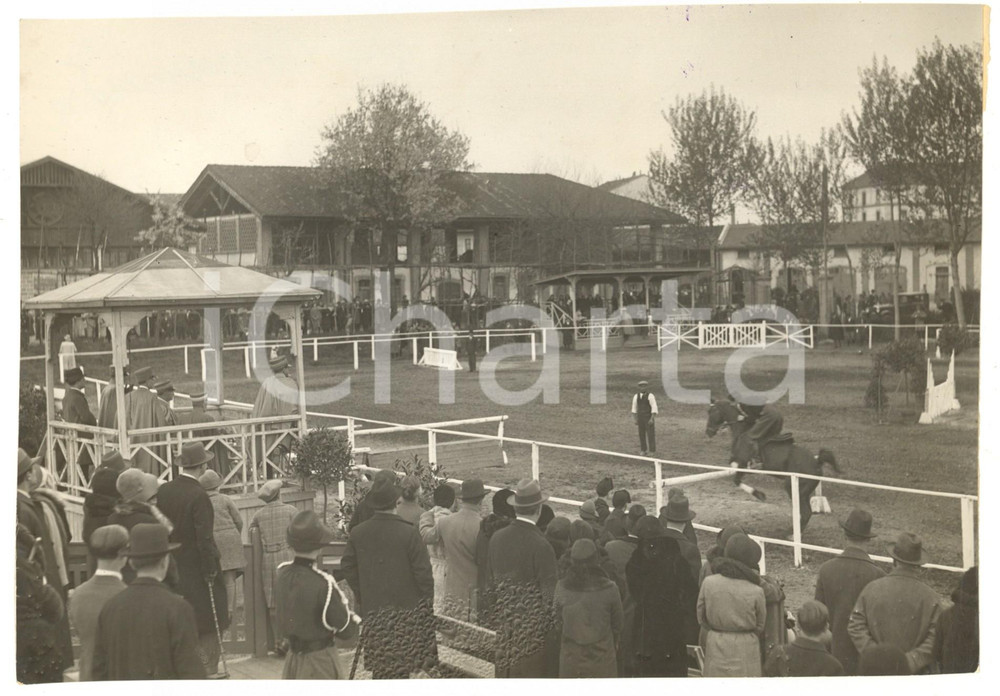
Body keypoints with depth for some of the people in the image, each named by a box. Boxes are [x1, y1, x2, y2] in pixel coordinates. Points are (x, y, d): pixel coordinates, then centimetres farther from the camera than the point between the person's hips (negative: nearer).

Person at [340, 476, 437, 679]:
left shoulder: (357, 533, -2)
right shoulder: (409, 533, -15)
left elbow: (347, 567, 6)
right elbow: (423, 571, -13)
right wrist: (428, 602, 0)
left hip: (373, 610, 4)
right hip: (405, 608, -4)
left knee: (379, 664, 13)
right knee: (401, 665, 6)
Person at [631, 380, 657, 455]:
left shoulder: (650, 396, -11)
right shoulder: (636, 396, 3)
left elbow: (654, 408, -13)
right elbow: (634, 409, 9)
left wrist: (652, 419, -20)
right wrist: (635, 419, 5)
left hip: (649, 418, -4)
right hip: (640, 417, 4)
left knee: (651, 434, -4)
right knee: (641, 434, 5)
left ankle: (652, 451, 1)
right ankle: (643, 450, 13)